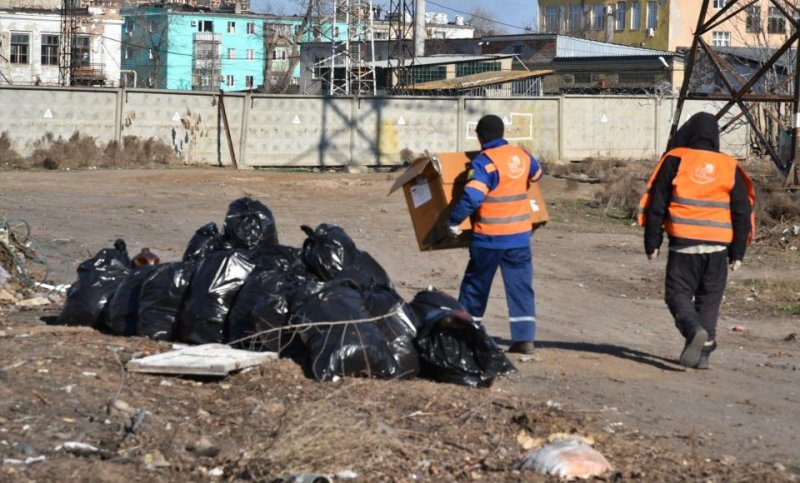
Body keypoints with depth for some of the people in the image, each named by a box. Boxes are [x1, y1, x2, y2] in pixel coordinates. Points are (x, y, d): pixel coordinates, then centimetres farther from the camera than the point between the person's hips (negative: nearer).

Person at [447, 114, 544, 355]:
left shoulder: (485, 162, -16)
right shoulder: (522, 155, 5)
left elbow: (471, 197, -26)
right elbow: (536, 172, 27)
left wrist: (453, 221, -15)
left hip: (489, 237, -5)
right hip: (520, 235, 5)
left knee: (475, 286, 10)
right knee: (521, 287, 6)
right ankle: (524, 338, 1)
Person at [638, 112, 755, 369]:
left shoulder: (674, 160, 1)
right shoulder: (730, 167, 7)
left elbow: (656, 204, 0)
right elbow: (742, 212, 8)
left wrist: (652, 243, 6)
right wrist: (737, 252, 14)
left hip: (683, 244, -2)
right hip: (718, 246, 2)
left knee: (678, 294, 4)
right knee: (709, 300, 13)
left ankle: (695, 330, -23)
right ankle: (703, 352, 10)